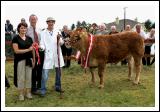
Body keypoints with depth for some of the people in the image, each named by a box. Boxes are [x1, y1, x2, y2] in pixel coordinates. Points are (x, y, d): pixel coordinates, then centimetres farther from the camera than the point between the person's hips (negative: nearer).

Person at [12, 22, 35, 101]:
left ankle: (28, 92, 20)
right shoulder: (16, 38, -5)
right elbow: (16, 51, -12)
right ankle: (21, 94, 14)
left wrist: (34, 60, 8)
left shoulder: (29, 38, 10)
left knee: (29, 77, 8)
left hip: (29, 60, 4)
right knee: (21, 77, 3)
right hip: (20, 60, -4)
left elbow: (32, 50, 12)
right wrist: (27, 50, -15)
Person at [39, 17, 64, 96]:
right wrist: (41, 47, -25)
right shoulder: (43, 33, 0)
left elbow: (62, 43, 6)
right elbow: (42, 44, -3)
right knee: (45, 74, -8)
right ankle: (43, 90, 2)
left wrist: (59, 39, -16)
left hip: (57, 55, 4)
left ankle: (58, 87, 31)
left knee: (58, 72, 14)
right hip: (48, 55, -4)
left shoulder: (57, 32, 8)